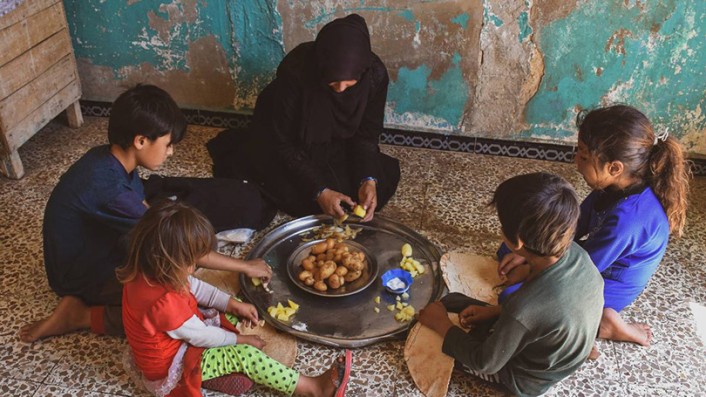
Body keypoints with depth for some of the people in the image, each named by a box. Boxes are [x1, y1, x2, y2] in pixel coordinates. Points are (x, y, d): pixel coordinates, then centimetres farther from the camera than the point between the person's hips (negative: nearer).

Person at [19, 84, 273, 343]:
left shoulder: (111, 158, -8)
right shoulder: (108, 187, -34)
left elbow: (147, 213, 7)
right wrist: (244, 266, -20)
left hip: (101, 250, 9)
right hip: (82, 276, -9)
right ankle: (79, 316, -8)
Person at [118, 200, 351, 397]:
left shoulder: (150, 272, -14)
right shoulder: (164, 303, -40)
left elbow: (194, 287, 1)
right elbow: (201, 336, -25)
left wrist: (233, 304, -3)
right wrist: (240, 340, -9)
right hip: (169, 369, -9)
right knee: (245, 355, -16)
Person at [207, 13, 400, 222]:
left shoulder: (375, 74, -26)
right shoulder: (295, 70, -35)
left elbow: (366, 134, -13)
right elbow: (283, 142, -27)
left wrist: (368, 180, -30)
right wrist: (319, 190, -34)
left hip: (336, 146, 4)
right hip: (294, 142, -4)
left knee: (383, 180, -7)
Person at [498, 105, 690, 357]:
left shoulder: (626, 218, -38)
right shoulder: (619, 186, -13)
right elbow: (574, 227, 0)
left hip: (606, 287, -9)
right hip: (596, 263, 9)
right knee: (510, 249, 10)